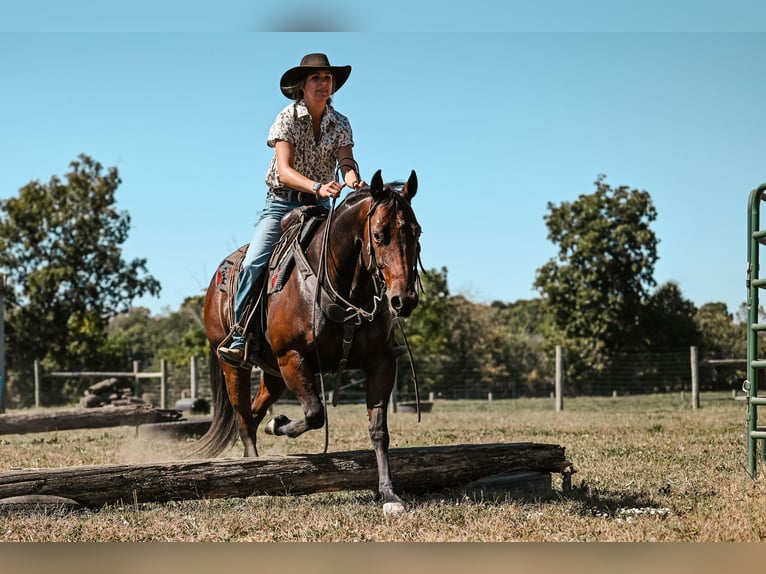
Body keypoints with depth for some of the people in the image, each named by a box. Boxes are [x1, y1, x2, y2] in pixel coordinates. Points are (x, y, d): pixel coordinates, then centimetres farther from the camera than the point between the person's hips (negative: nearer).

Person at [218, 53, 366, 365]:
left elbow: (346, 163, -10)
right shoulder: (287, 118, -9)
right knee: (253, 263, -21)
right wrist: (318, 186, -36)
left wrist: (353, 181, -34)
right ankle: (239, 338, -13)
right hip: (282, 202, -3)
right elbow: (284, 171, -18)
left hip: (320, 205, 3)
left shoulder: (340, 124, 3)